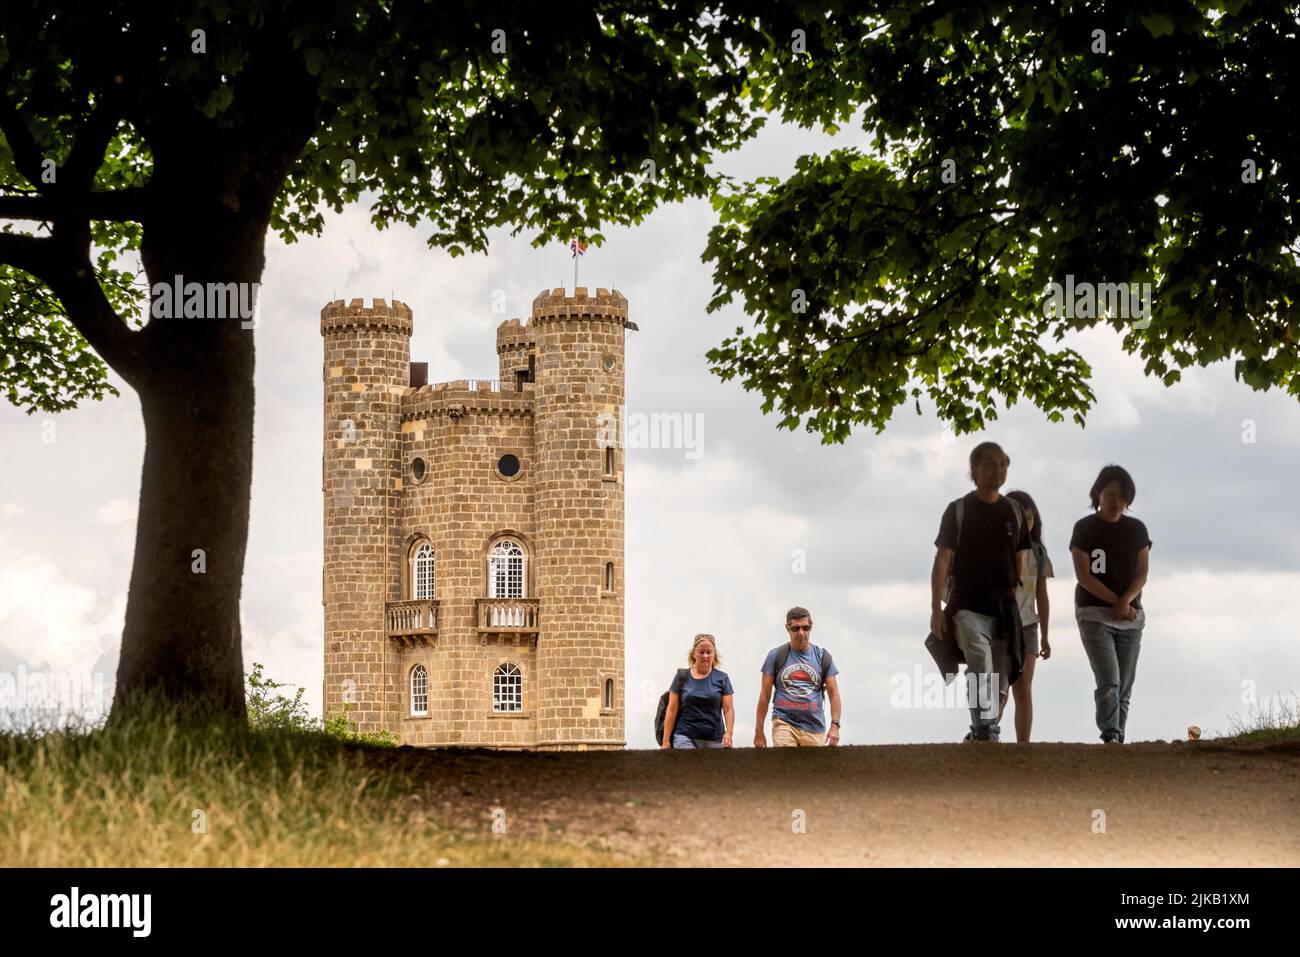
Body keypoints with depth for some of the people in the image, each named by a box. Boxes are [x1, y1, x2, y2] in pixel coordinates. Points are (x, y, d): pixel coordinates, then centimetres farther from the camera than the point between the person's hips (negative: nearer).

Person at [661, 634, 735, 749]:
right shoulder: (682, 677, 6)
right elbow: (672, 710, 5)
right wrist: (666, 741, 0)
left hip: (714, 740, 1)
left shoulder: (722, 678, 7)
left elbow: (728, 709, 1)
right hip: (685, 737, -1)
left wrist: (728, 733, -17)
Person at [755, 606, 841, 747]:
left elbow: (834, 694, 8)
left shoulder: (823, 657, 11)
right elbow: (765, 695, 7)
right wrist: (759, 731, 3)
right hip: (784, 723, -2)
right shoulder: (776, 656, 7)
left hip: (814, 727, 2)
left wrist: (835, 725, -5)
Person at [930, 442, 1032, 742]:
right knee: (981, 664, -27)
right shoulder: (958, 510, 1)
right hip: (968, 605, -4)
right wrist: (936, 608, -11)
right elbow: (942, 559, -3)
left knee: (1000, 682, 4)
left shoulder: (1014, 511, 12)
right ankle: (986, 732, -35)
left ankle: (979, 735, 19)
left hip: (1004, 607, 4)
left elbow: (1019, 560, 17)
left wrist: (1013, 602, 10)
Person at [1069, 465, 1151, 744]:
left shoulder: (1137, 529, 9)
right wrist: (1117, 602, -11)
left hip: (1131, 617, 4)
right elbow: (1083, 575, -7)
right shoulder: (1085, 528, -1)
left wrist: (1127, 600, -14)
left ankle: (1116, 742, 2)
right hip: (1094, 614, -4)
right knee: (1109, 681, -19)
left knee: (1124, 687, 1)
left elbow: (1143, 573, 4)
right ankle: (1111, 736, -30)